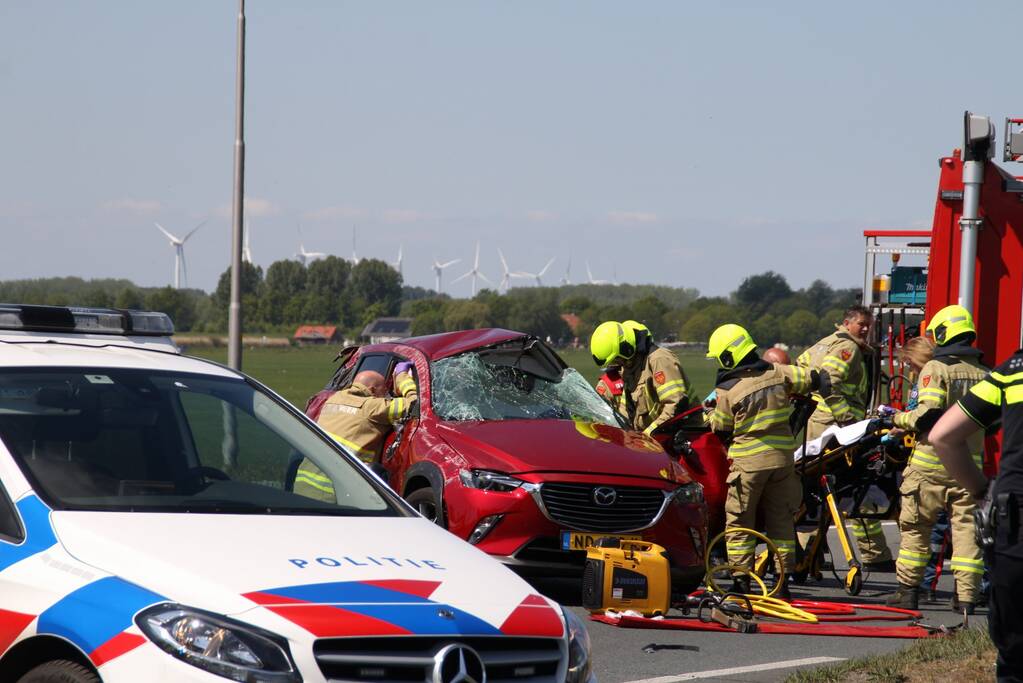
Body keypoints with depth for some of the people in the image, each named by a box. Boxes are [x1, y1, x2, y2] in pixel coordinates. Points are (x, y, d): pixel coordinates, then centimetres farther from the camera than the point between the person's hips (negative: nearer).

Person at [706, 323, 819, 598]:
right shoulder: (776, 374, -1)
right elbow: (813, 379, 7)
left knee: (739, 523, 6)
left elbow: (721, 430, -1)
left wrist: (710, 415, 21)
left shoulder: (727, 391, -11)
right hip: (782, 457, 4)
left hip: (748, 462, -4)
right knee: (781, 521, 12)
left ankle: (741, 580, 1)